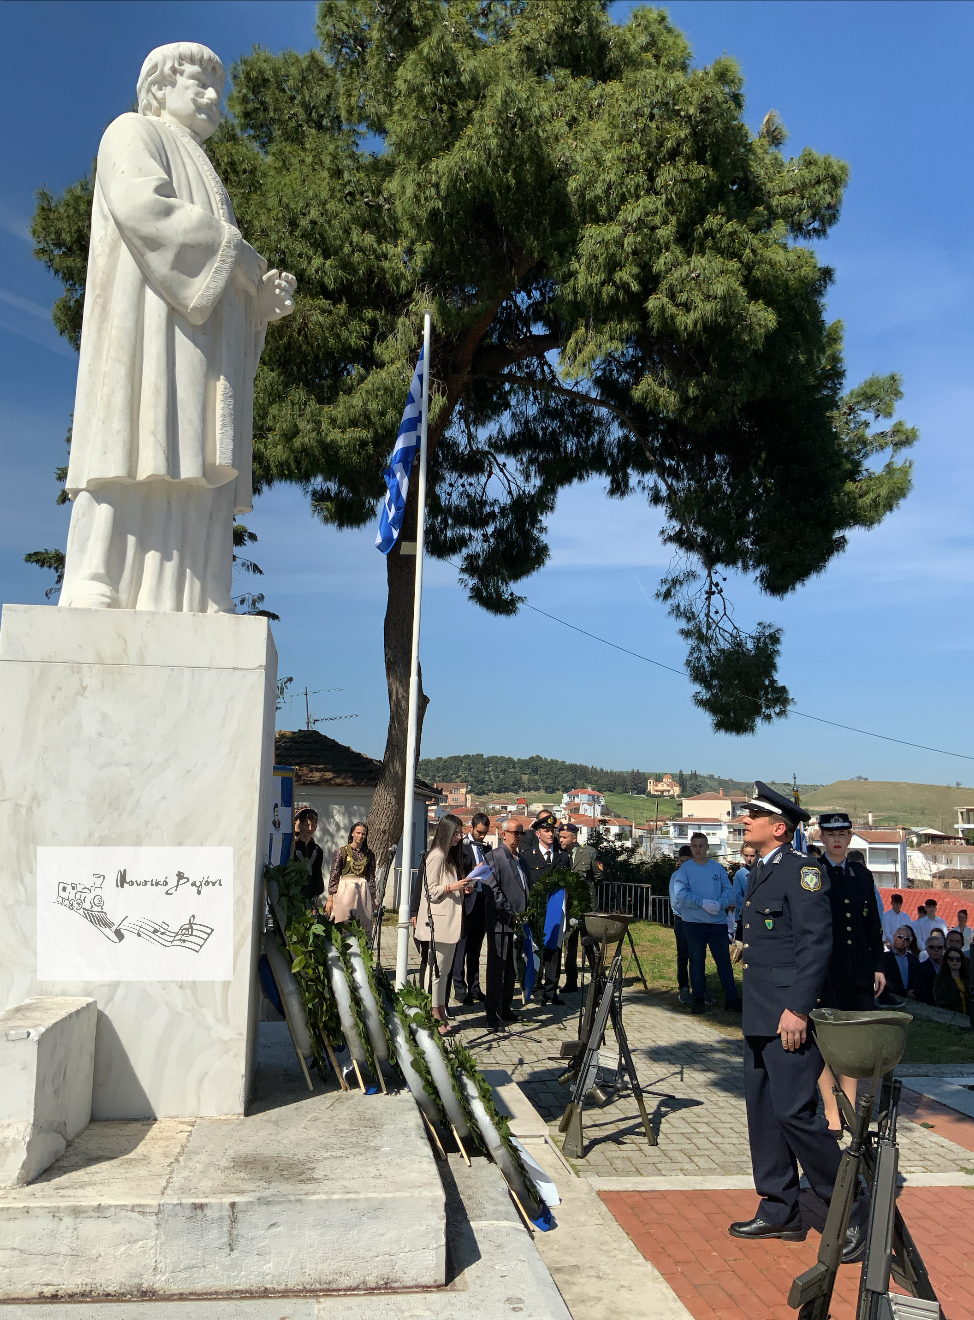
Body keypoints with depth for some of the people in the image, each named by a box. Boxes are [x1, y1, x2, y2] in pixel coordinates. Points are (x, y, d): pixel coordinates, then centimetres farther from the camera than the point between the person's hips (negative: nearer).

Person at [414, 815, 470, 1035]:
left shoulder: (451, 857, 19)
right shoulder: (437, 856, -11)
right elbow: (431, 890, -13)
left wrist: (464, 888, 10)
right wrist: (452, 887, -22)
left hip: (451, 922, 9)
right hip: (438, 922, -9)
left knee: (445, 970, 11)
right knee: (436, 969, -5)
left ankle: (441, 1015, 17)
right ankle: (435, 1018, -1)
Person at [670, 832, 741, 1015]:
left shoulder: (717, 868, 6)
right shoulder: (684, 869, -1)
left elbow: (728, 890, 3)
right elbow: (681, 894, -12)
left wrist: (720, 903, -16)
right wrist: (703, 903, -21)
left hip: (718, 921, 1)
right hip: (693, 922, -1)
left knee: (724, 960, 3)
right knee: (696, 960, 7)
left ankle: (732, 998, 9)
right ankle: (698, 998, 16)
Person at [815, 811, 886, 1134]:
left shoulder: (863, 875, 13)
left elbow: (874, 924, 15)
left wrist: (878, 966, 10)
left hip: (858, 972, 4)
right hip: (823, 971, -4)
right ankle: (832, 1114, 9)